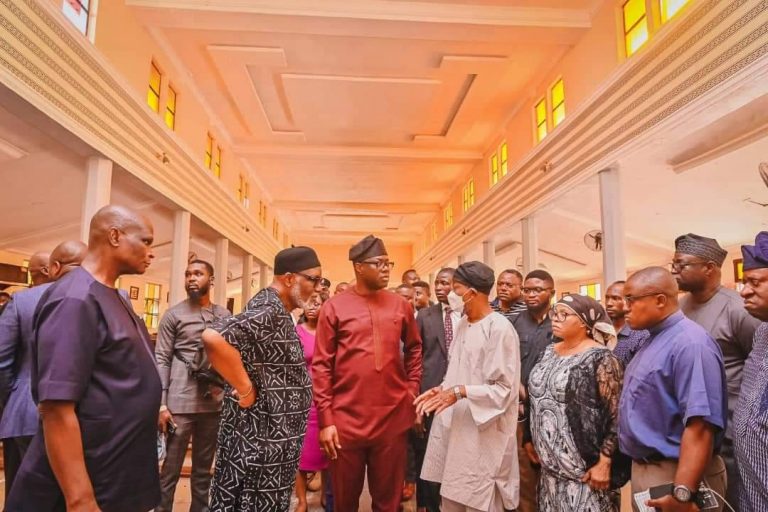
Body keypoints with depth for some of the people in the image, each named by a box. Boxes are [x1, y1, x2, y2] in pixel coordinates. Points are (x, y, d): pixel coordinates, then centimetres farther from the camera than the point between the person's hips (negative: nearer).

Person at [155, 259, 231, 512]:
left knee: (204, 468, 14)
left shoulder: (225, 316, 9)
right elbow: (161, 360, -4)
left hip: (215, 401, 3)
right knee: (171, 469, 4)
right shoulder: (173, 315, 0)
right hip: (181, 402, -3)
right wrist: (161, 404, -10)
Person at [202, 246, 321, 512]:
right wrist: (245, 389, -27)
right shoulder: (267, 312, -22)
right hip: (261, 439, -9)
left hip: (273, 435, 9)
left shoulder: (277, 311, 10)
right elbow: (213, 337, -36)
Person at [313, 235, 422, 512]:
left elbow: (414, 349, 15)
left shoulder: (401, 306, 3)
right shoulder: (334, 307, -5)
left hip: (393, 419, 2)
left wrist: (412, 392, 6)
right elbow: (321, 365, -5)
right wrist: (325, 419, -7)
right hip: (345, 422, -1)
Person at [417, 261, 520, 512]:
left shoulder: (500, 328, -16)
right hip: (454, 425, 8)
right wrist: (442, 389, -1)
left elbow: (505, 388, -17)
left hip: (483, 433, -7)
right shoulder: (463, 324, 9)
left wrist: (460, 392, -22)